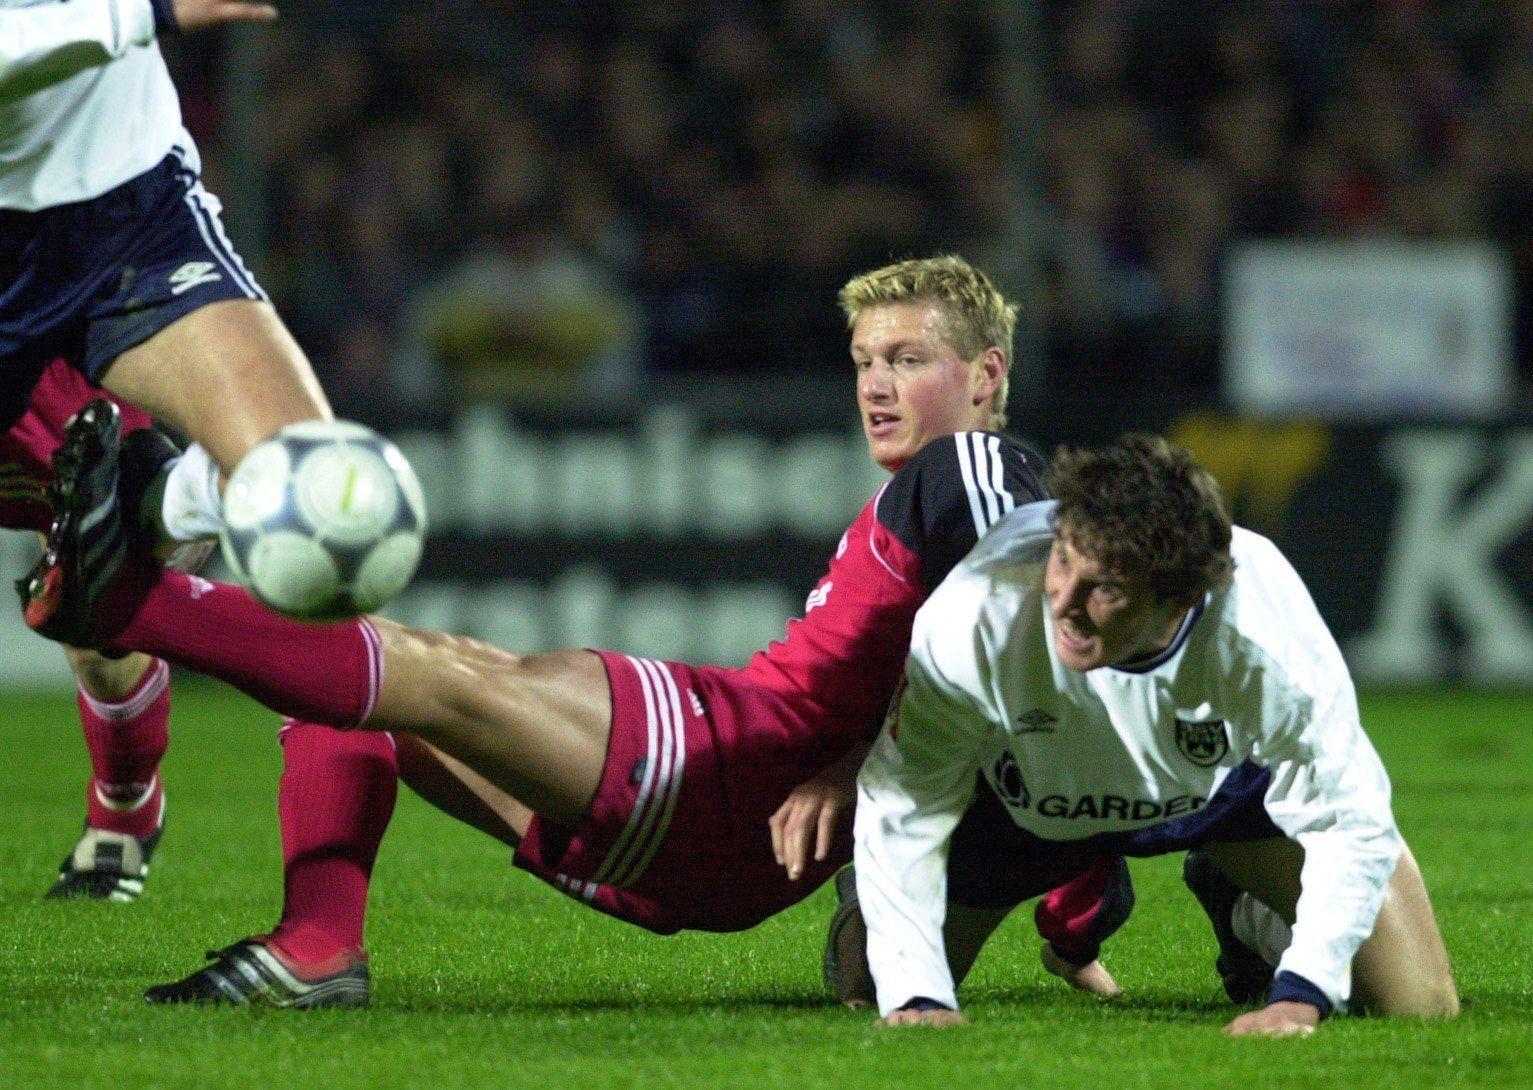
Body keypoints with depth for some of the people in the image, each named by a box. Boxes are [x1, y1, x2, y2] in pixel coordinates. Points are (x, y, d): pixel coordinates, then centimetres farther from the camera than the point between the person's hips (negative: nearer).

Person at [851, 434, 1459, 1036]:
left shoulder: (1273, 647, -41)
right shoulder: (975, 618, -41)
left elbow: (1348, 824, -26)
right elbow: (902, 813, -27)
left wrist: (1300, 996, -35)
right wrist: (916, 998, -34)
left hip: (1233, 782, 0)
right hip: (1021, 799, 0)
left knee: (1423, 1005, -7)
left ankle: (1256, 919, 26)